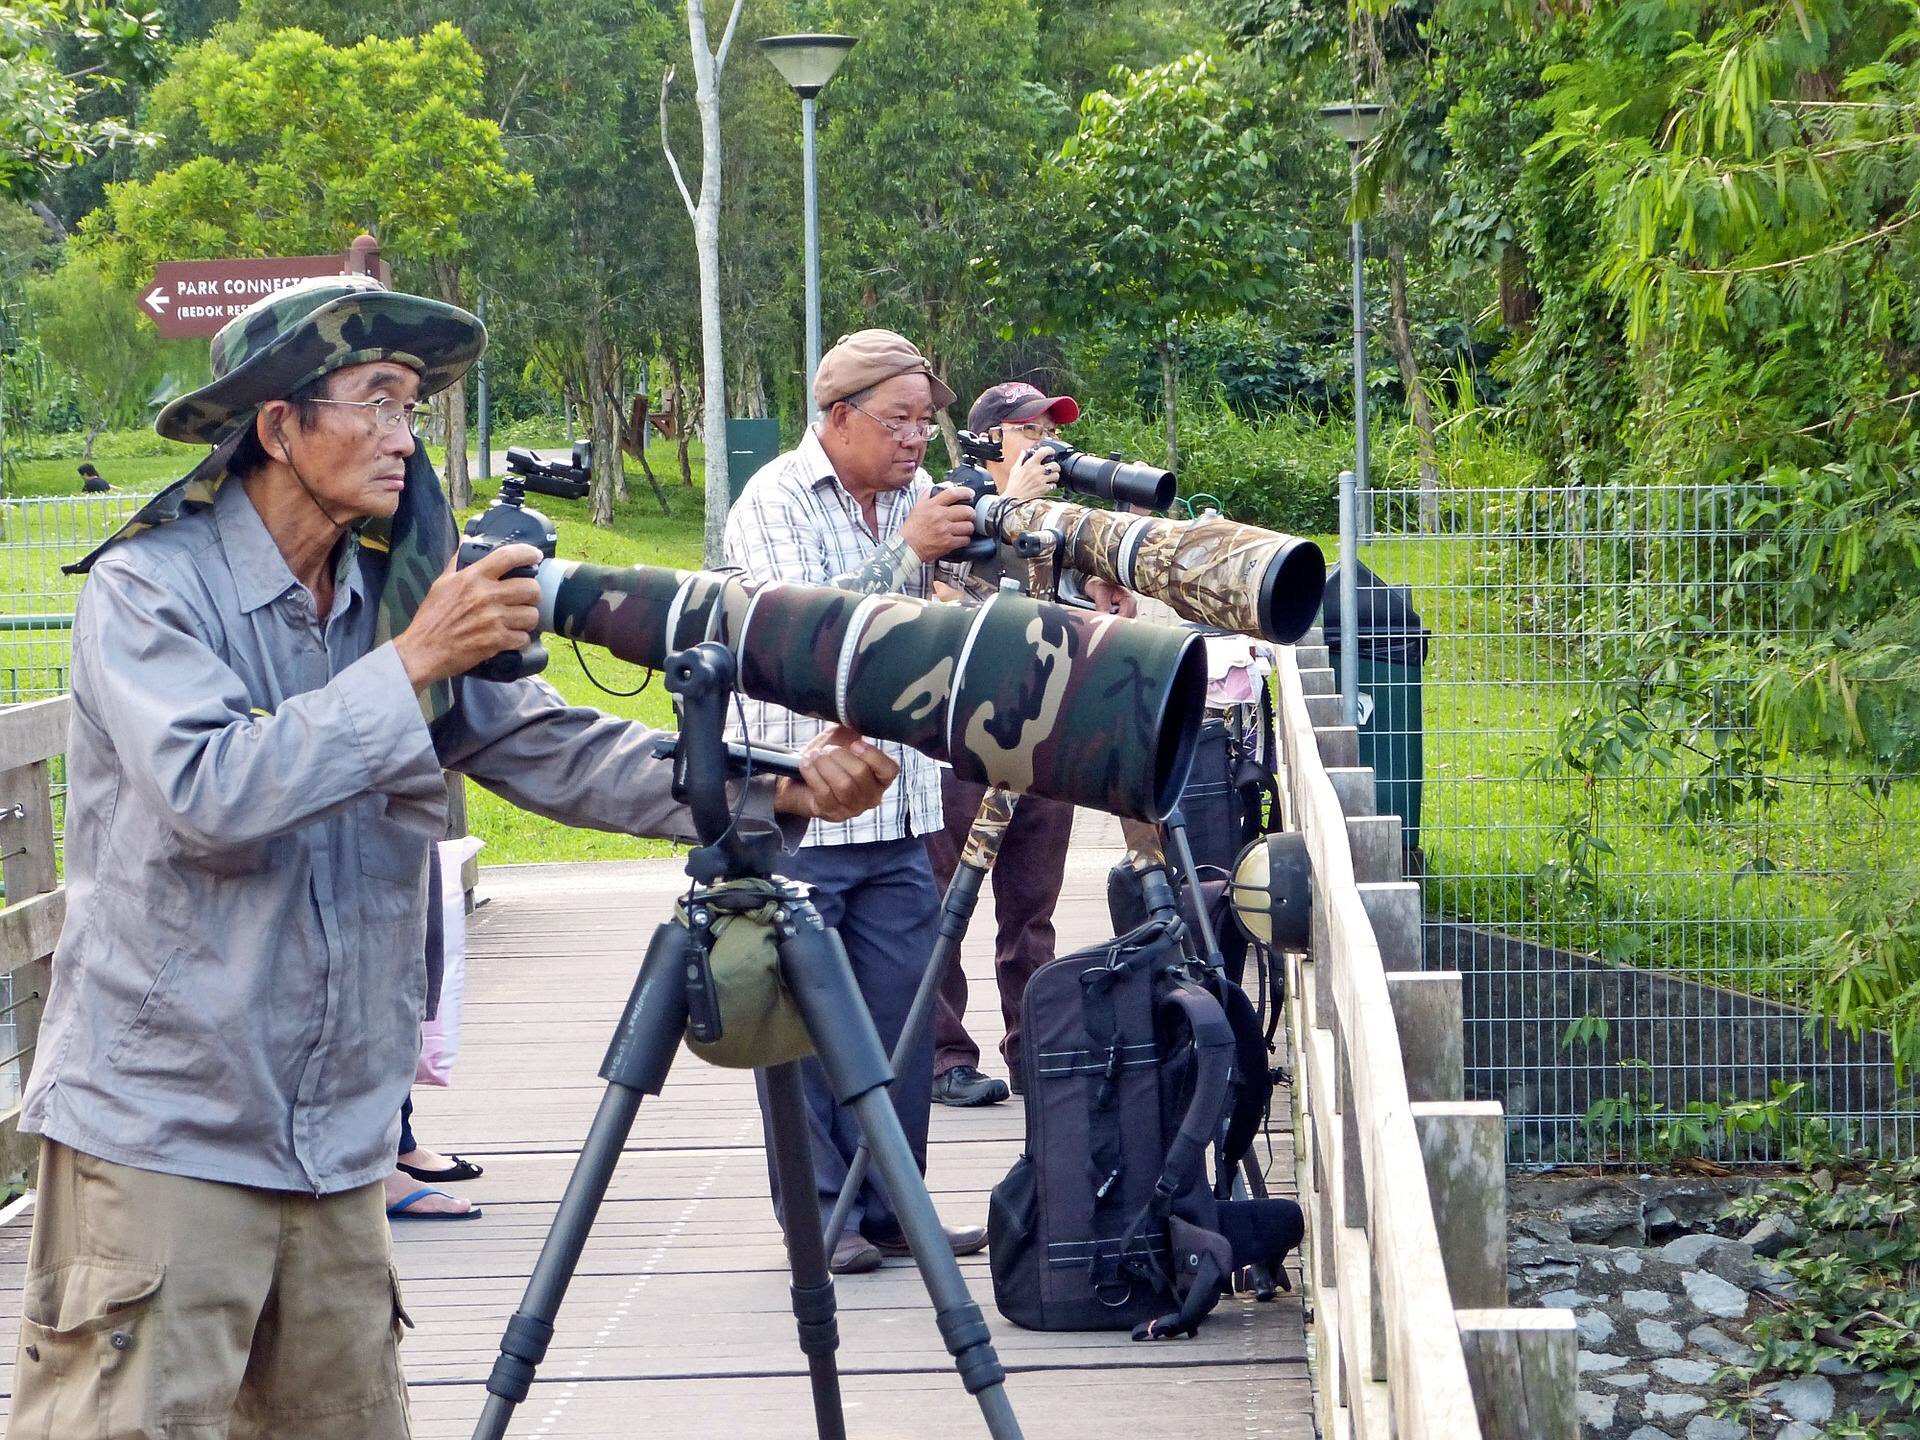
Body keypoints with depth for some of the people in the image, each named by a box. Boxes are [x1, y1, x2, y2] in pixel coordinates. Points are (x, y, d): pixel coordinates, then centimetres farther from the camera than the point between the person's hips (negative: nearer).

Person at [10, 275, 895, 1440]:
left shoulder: (395, 593, 8)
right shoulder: (150, 587, -8)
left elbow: (552, 751, 3)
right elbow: (206, 796, -23)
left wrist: (773, 791, -10)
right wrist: (412, 664, -23)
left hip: (334, 1148, 6)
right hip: (160, 1138, -6)